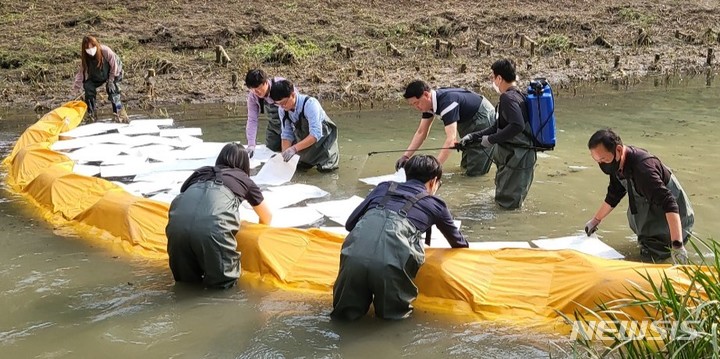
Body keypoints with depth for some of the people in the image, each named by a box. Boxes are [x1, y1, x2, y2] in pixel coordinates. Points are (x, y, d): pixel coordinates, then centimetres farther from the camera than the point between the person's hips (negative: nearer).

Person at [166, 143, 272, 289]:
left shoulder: (201, 172, 34)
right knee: (224, 280, 16)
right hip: (213, 226, -3)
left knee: (186, 279, 24)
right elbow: (267, 217, 43)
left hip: (177, 223, 3)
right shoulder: (244, 180, 29)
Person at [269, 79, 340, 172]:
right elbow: (287, 135, -9)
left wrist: (294, 148, -49)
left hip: (322, 137, -5)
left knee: (324, 167, -22)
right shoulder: (282, 109, -15)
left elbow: (315, 134, -39)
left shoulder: (310, 104, -34)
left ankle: (331, 156, 11)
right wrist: (284, 156, -23)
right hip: (303, 139, 5)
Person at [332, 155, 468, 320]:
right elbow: (458, 243, 45)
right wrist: (464, 245, 69)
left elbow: (350, 223, 33)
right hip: (393, 259, -2)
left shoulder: (384, 187, 32)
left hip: (354, 255, 2)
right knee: (393, 313, 23)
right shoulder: (435, 204, 27)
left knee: (345, 312, 22)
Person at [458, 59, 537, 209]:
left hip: (517, 157, -10)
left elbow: (518, 126, -32)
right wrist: (473, 137, 13)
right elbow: (498, 127, 18)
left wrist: (491, 140, -22)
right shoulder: (517, 95, 13)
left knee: (506, 202, 0)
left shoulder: (508, 98, -18)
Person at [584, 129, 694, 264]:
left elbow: (669, 204, -44)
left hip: (675, 216, -8)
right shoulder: (619, 165, -9)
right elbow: (613, 196, 11)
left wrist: (677, 245, -50)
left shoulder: (643, 168, -38)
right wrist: (596, 220, 21)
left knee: (650, 254, -15)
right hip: (651, 209, 9)